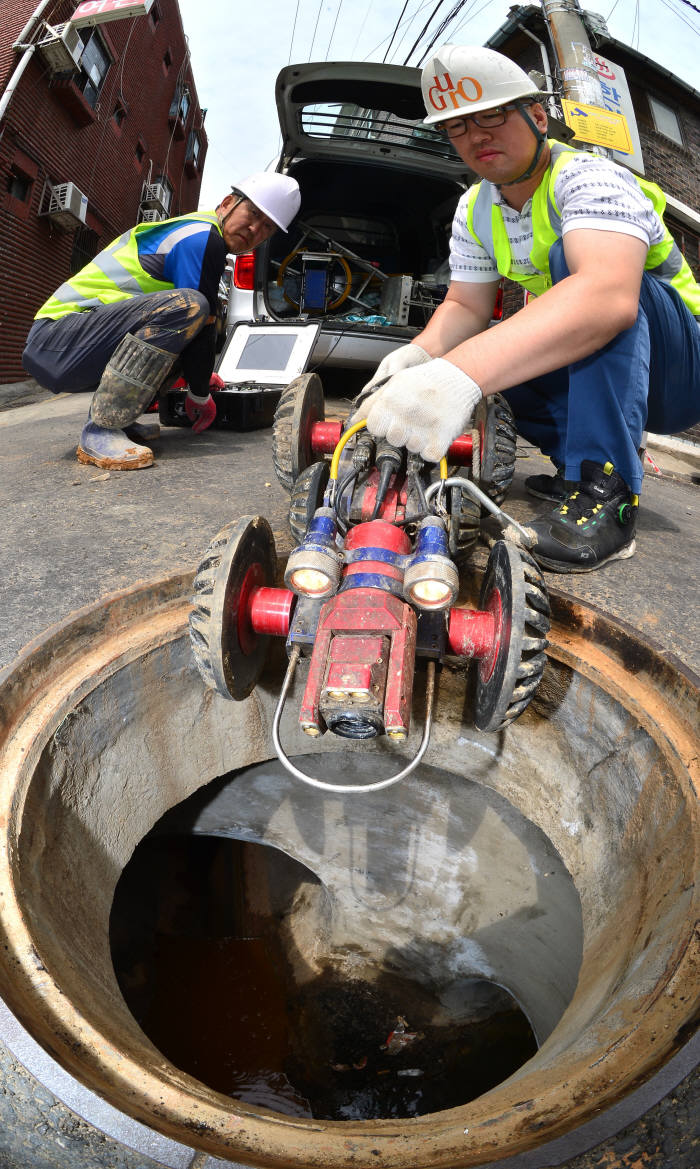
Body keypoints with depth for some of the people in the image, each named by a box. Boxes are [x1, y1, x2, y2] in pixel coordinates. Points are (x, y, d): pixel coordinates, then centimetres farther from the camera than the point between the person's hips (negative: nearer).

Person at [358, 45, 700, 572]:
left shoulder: (589, 178, -22)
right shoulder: (474, 211, 3)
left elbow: (609, 295, -42)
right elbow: (466, 307, 1)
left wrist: (464, 372, -55)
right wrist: (421, 354, -24)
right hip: (586, 367, 7)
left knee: (572, 254, -31)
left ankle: (606, 490, -36)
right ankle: (575, 462, -1)